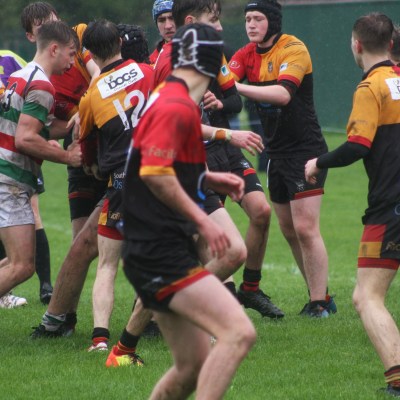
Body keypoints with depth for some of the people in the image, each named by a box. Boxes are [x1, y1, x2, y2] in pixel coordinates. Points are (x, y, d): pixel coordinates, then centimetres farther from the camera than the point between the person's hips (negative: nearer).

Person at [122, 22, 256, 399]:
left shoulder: (166, 99, 18)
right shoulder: (177, 107, -13)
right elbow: (155, 173, -24)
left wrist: (209, 179, 20)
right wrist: (203, 220, -19)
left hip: (157, 254, 11)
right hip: (162, 254, -11)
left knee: (193, 366, 12)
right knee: (239, 332, -22)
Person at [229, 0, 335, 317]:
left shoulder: (293, 49, -15)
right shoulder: (247, 54, 5)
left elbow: (283, 93, -30)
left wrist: (236, 87, -37)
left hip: (306, 150, -8)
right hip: (276, 152, 8)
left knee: (305, 228, -12)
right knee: (289, 231, 10)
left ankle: (319, 303, -7)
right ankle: (320, 295, 19)